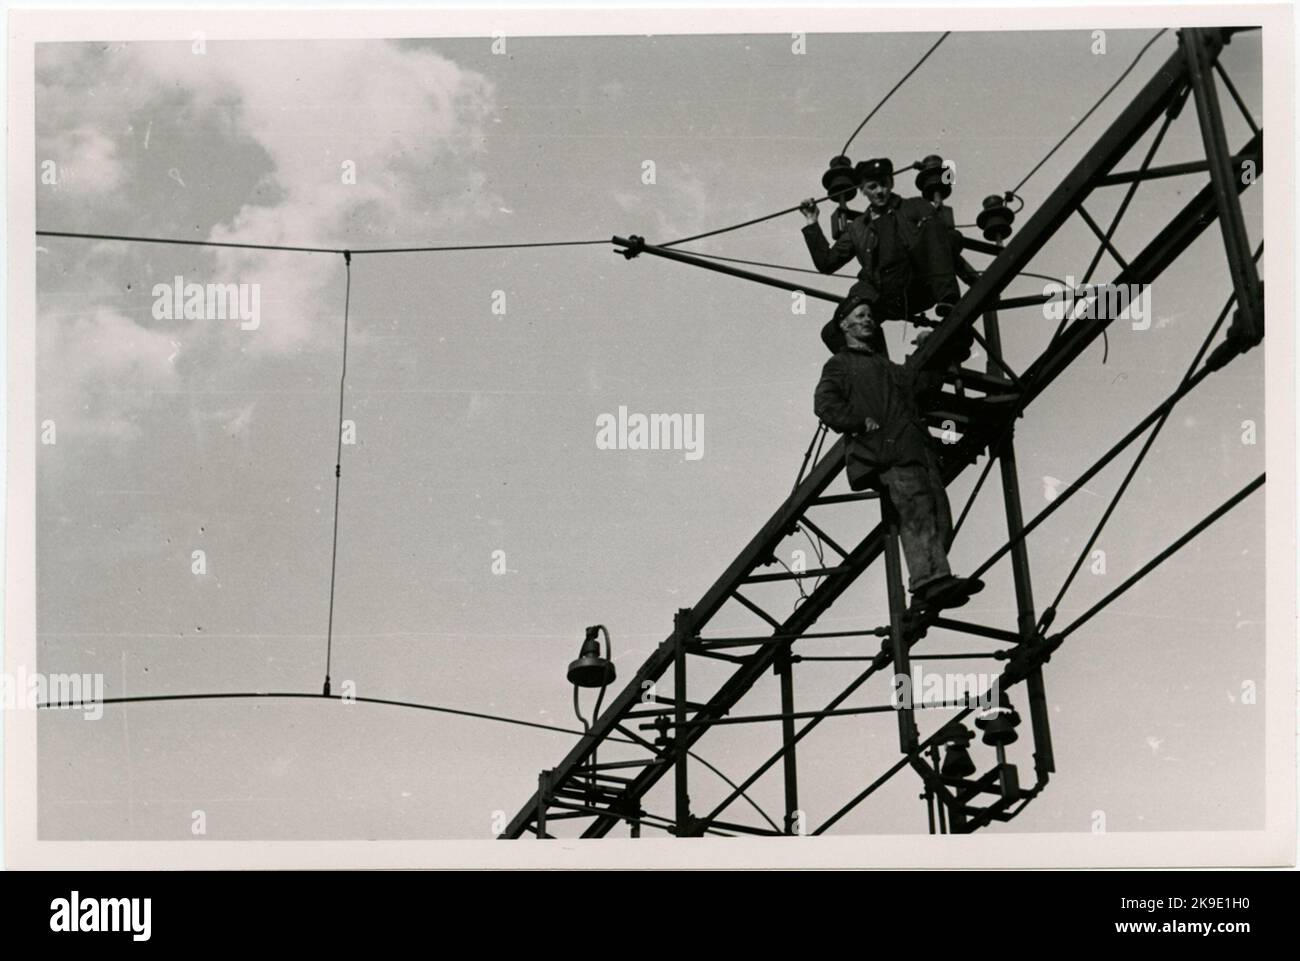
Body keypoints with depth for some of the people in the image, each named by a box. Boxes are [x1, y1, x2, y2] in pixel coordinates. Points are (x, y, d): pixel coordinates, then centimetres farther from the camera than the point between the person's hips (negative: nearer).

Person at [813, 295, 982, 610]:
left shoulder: (888, 367, 38)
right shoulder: (839, 365, 18)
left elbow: (927, 382, 33)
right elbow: (825, 404, 1)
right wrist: (860, 422, -10)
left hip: (917, 446, 7)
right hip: (886, 448, -7)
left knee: (940, 517, -9)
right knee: (917, 510, -25)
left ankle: (926, 591, -16)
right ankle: (930, 581, -38)